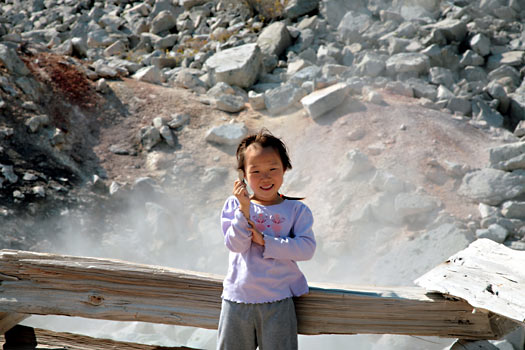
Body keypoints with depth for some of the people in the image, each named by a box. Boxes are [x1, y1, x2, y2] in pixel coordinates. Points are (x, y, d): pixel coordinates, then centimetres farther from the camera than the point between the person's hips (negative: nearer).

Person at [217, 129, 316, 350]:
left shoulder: (296, 210, -1)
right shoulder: (234, 205, 0)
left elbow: (307, 248, -13)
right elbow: (235, 246, -11)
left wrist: (264, 240, -17)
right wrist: (244, 210, -23)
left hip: (278, 301, -1)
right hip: (237, 298, 1)